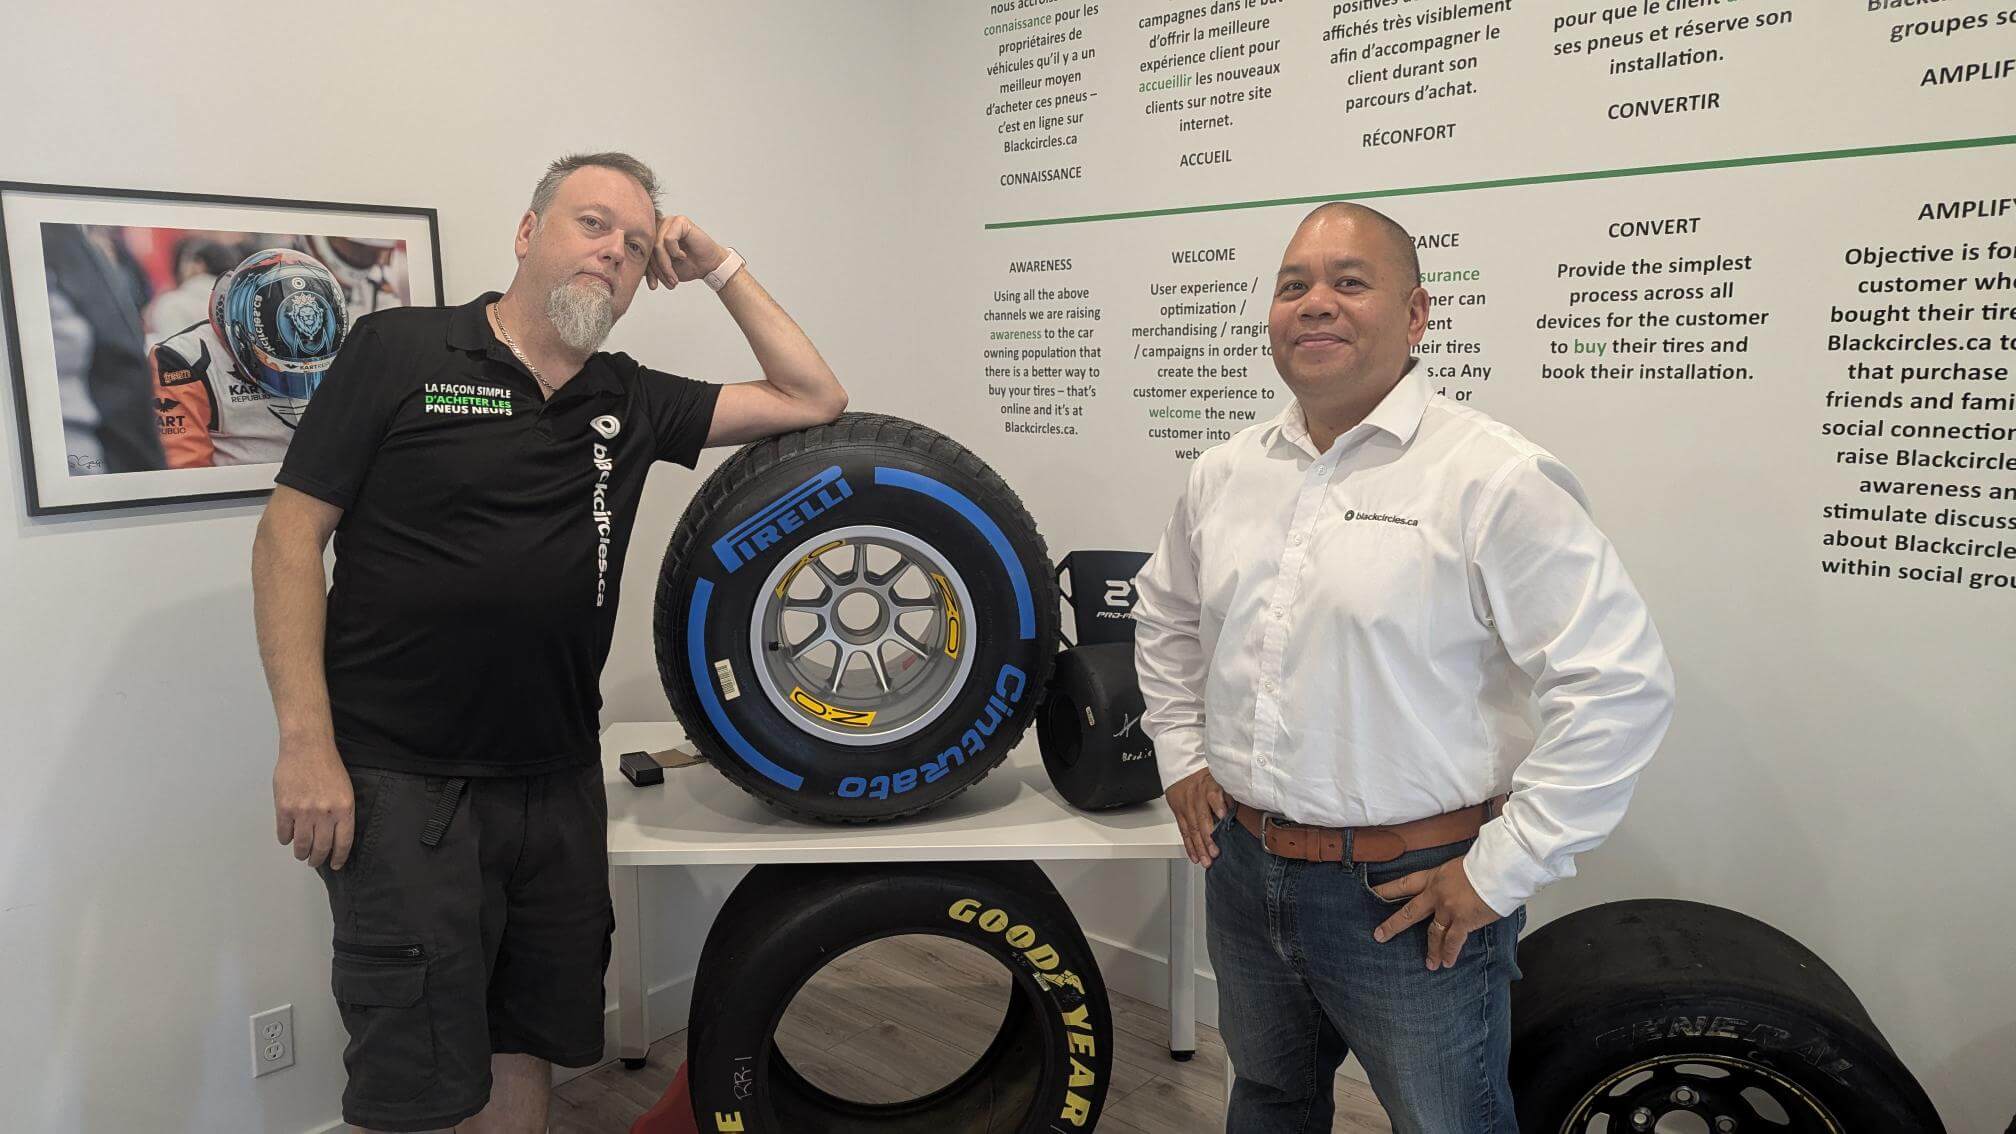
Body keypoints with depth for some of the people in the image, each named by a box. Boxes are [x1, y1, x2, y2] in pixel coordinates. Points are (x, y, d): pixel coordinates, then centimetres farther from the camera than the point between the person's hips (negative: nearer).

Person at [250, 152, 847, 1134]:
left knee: (528, 1048, 16)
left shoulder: (632, 404, 8)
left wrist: (720, 269, 5)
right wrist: (305, 745, -13)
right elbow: (289, 535, -5)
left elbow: (813, 400, 10)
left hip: (559, 784, 5)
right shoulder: (401, 349, -3)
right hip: (400, 785, -4)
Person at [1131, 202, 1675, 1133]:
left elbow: (1619, 682, -19)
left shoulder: (1495, 481, -17)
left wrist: (1502, 869, -17)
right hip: (1243, 871, 6)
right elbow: (1166, 615, 21)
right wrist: (1180, 756, 13)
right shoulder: (1225, 473, 4)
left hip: (1411, 895, -5)